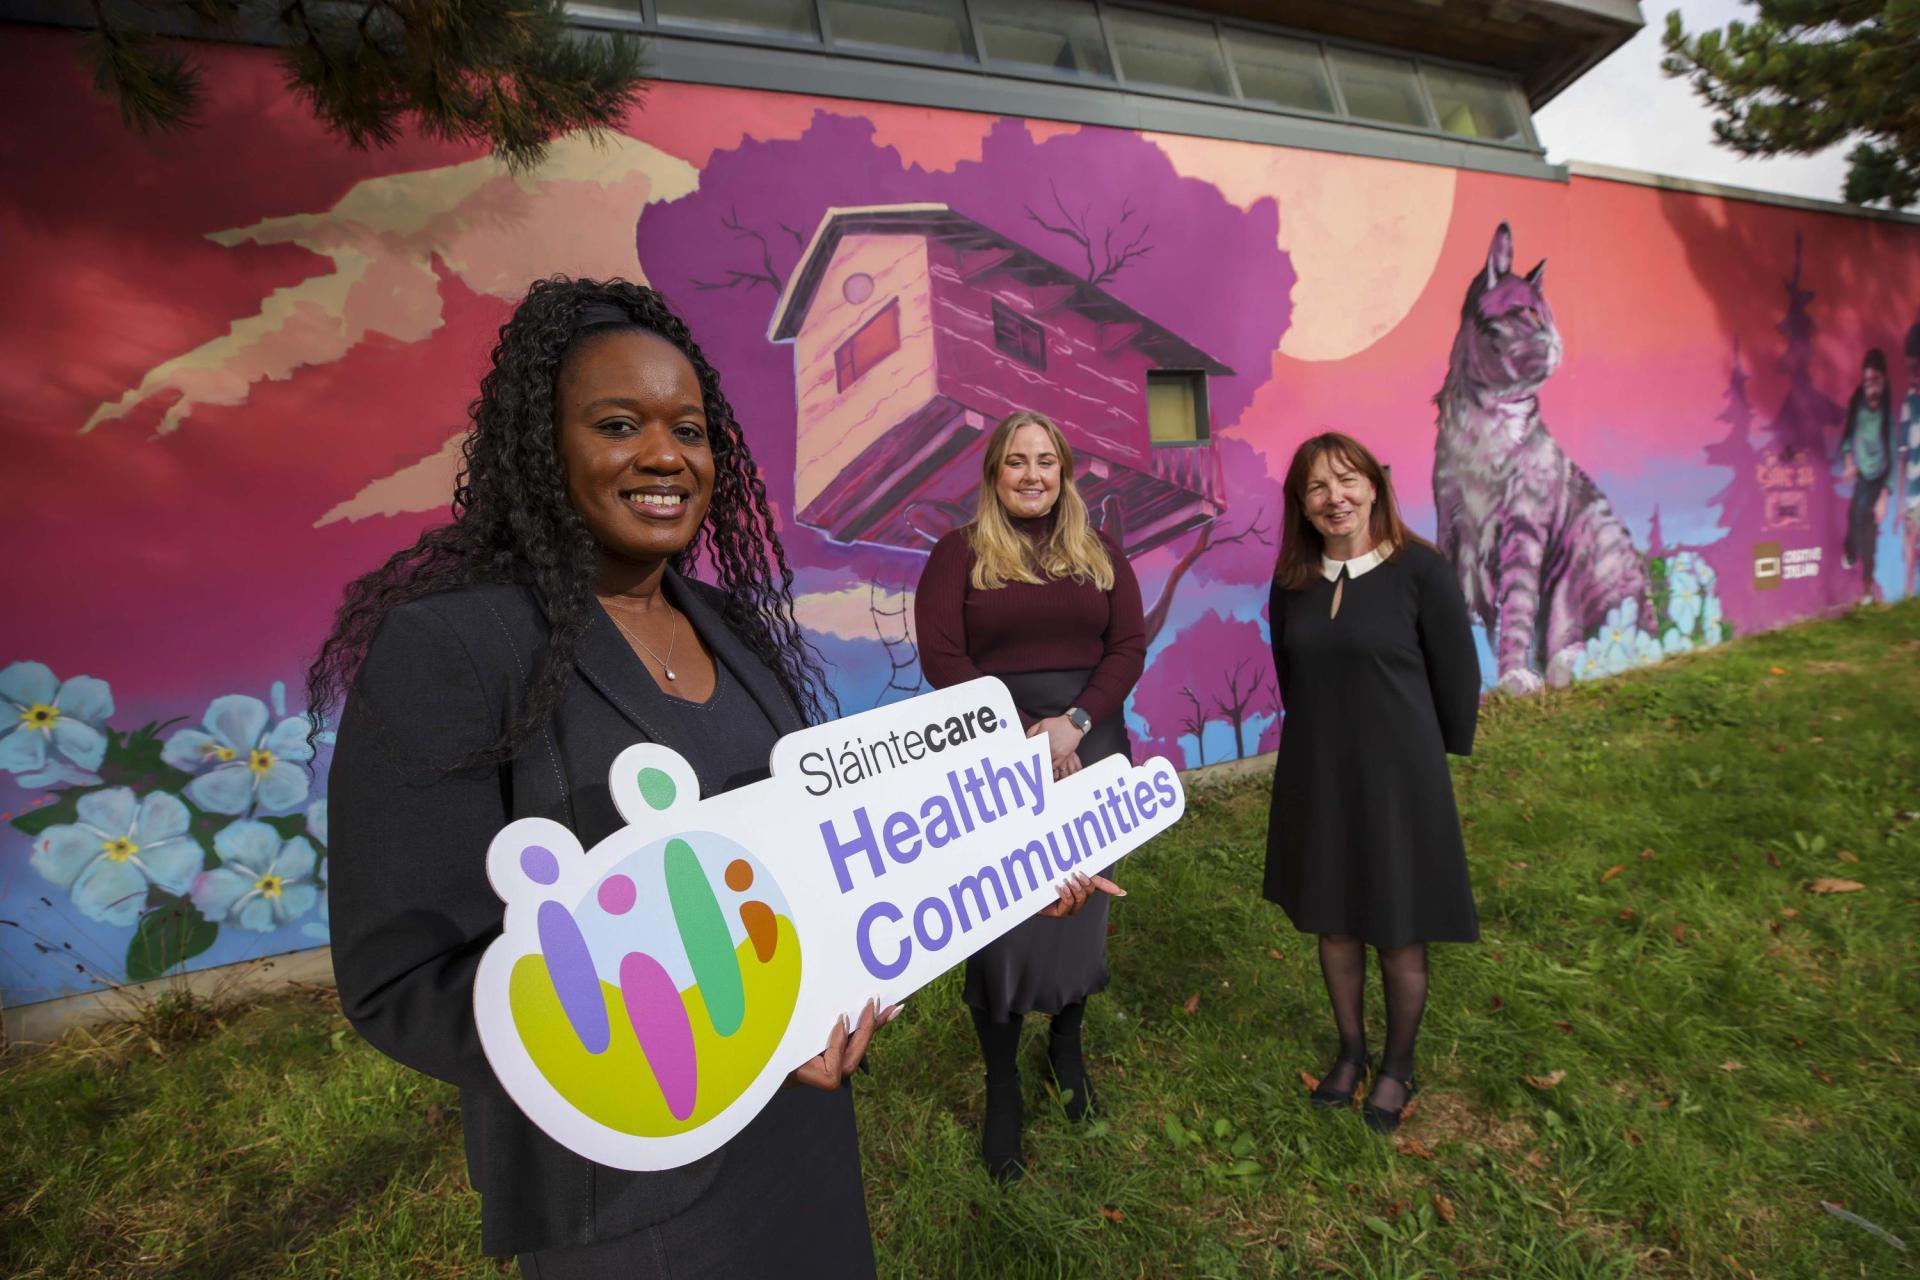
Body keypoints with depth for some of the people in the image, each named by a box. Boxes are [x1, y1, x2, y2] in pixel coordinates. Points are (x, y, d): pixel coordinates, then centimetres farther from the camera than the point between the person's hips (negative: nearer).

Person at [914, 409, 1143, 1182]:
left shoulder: (1099, 554, 9)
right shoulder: (960, 553, 1)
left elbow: (1129, 646, 2)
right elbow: (942, 657, -8)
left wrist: (1074, 723, -13)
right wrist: (1018, 738, -15)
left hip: (1088, 751, 3)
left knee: (1082, 905, 12)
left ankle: (1067, 1047, 38)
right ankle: (1002, 1090, 22)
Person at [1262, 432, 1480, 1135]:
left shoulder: (1420, 570, -12)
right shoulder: (1291, 582, 0)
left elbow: (1457, 677, -4)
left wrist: (1437, 757, 4)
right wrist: (1322, 738, 13)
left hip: (1398, 776, -3)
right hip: (1315, 777, 4)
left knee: (1399, 934, 11)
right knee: (1332, 920, 16)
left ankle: (1398, 1065, 35)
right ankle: (1349, 1050, 39)